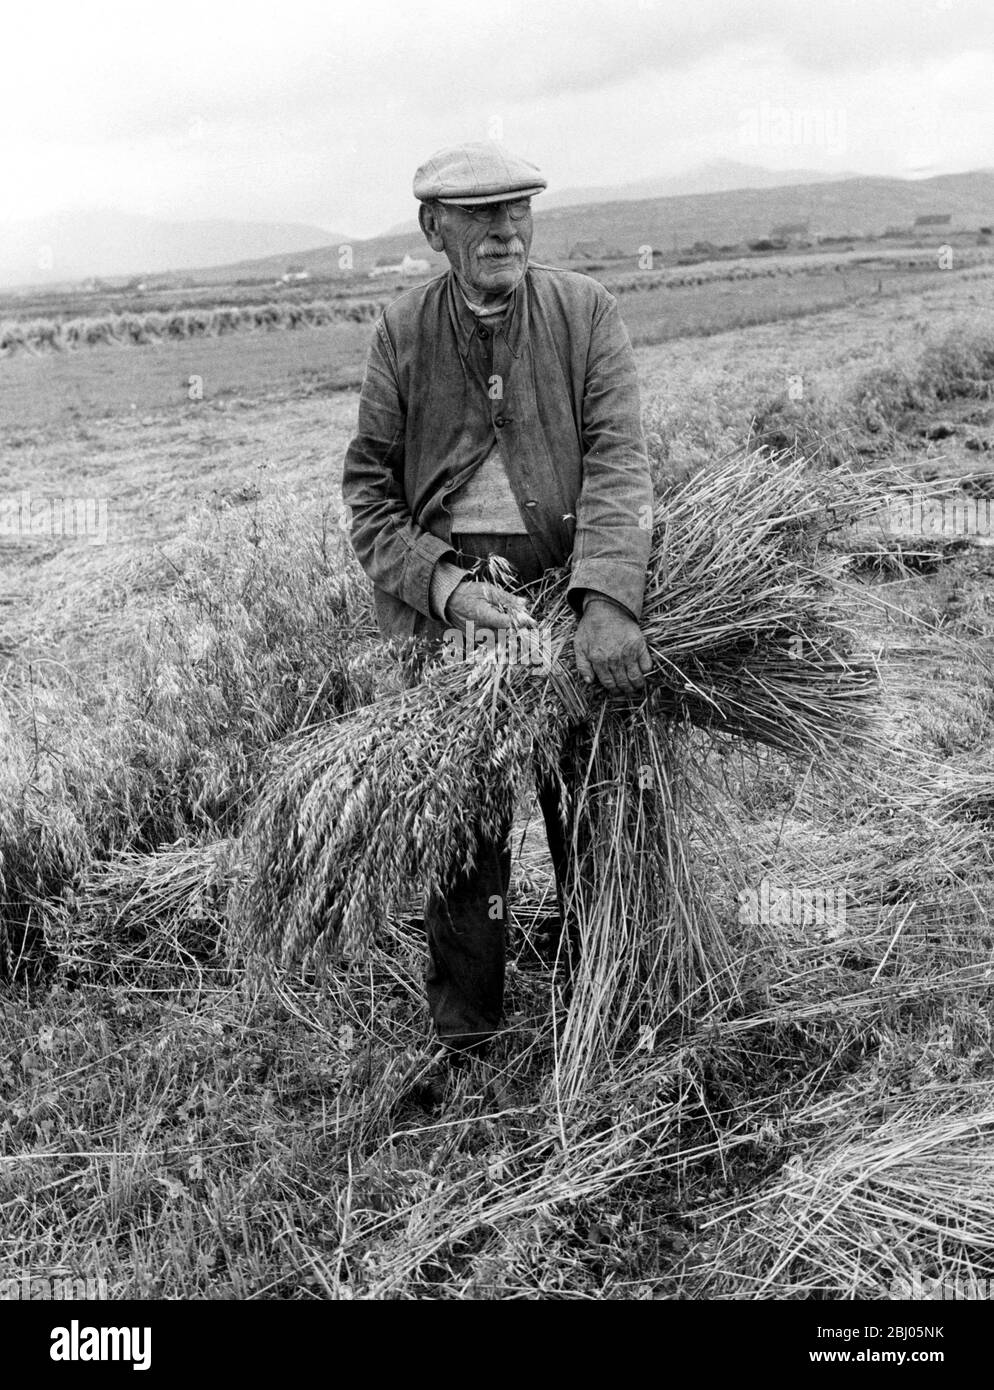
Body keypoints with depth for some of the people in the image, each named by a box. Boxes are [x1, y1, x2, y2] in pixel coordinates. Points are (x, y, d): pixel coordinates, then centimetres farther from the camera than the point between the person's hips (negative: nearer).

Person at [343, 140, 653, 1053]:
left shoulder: (586, 311, 1)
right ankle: (463, 1038, 21)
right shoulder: (403, 332, 4)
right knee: (457, 818, 4)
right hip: (441, 603, 0)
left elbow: (618, 462, -10)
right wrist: (447, 588, -14)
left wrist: (606, 599, -26)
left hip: (569, 589, 0)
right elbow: (369, 489, 3)